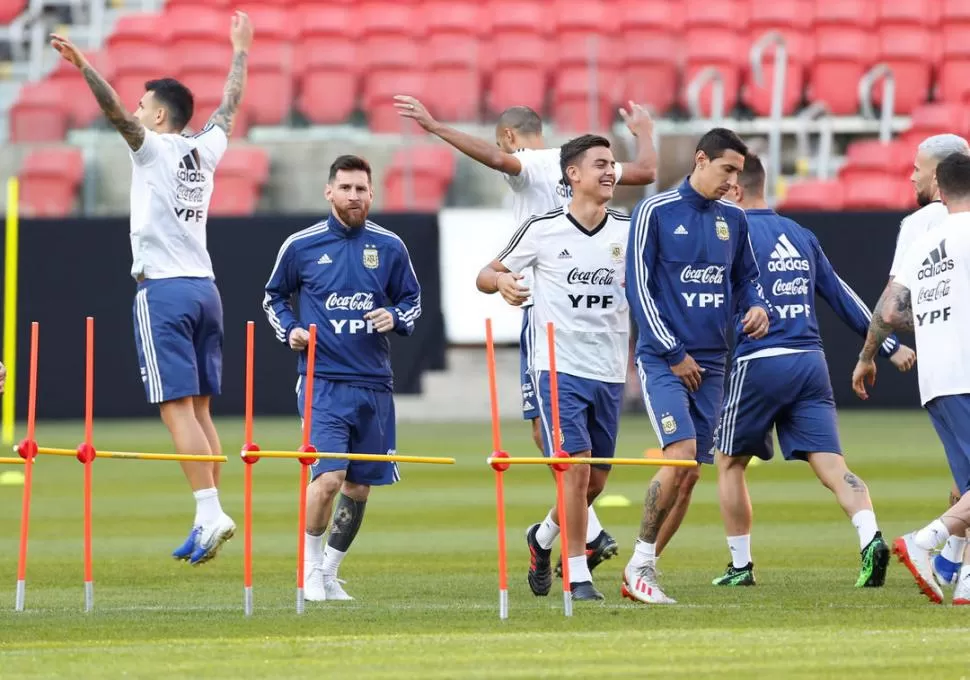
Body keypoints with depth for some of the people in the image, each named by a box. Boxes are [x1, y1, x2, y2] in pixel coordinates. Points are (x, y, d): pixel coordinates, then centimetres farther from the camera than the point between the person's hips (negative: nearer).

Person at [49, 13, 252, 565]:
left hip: (164, 291, -7)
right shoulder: (206, 151, 14)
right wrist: (241, 51, 44)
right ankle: (209, 521, 3)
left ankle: (211, 512, -21)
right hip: (204, 287, 7)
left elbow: (116, 111, -20)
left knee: (178, 408, -11)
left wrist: (83, 66, -30)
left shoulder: (154, 147, -3)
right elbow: (231, 106, 31)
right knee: (199, 410, 7)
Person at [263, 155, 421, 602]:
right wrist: (289, 330, -3)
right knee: (328, 476, -18)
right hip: (323, 380, -3)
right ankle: (311, 566, 4)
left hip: (374, 384, 3)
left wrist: (395, 317, -4)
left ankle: (329, 573, 23)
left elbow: (412, 299, 18)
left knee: (359, 485, 8)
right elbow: (274, 296, 15)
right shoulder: (301, 246, 1)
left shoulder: (389, 247, 6)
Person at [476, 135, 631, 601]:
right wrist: (501, 281, -20)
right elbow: (486, 276, 4)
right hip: (560, 369, -4)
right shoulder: (542, 230, -4)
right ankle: (578, 576, -6)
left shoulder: (629, 230, 4)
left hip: (610, 374, 4)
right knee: (576, 470, -15)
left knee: (596, 480, 10)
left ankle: (543, 537, 38)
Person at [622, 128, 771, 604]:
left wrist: (757, 307, -2)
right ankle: (640, 563, -9)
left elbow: (746, 277, 22)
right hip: (663, 359, -6)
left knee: (691, 474, 3)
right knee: (681, 454, -21)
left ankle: (641, 573, 13)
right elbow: (637, 285, -7)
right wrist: (673, 353, -10)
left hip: (710, 363, 6)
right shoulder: (655, 212, -6)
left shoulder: (733, 219, 10)